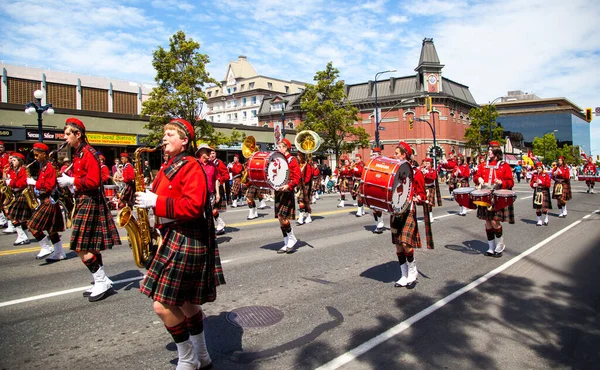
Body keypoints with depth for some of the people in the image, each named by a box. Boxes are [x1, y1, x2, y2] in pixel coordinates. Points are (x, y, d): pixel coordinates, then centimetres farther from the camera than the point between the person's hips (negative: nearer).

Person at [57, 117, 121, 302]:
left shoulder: (88, 153, -15)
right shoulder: (78, 153, 14)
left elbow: (93, 181, -22)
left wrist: (71, 181, -15)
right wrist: (68, 180, 0)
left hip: (89, 202, -10)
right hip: (83, 201, 10)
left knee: (81, 247, -7)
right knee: (89, 246, 13)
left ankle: (102, 282, 2)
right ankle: (102, 282, 21)